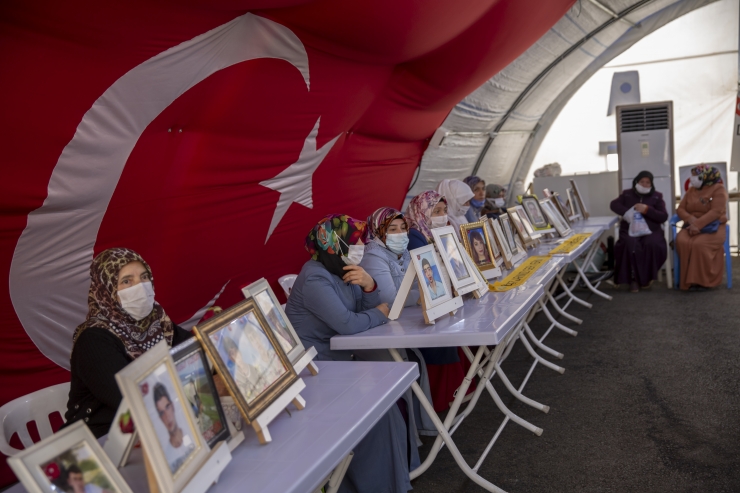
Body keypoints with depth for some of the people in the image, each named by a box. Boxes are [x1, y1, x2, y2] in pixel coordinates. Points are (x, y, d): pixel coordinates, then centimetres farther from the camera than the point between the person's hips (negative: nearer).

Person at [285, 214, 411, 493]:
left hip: (337, 359, 9)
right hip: (314, 368, -9)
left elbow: (368, 307, 8)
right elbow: (347, 323, -27)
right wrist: (380, 313, -9)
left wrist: (368, 285, -13)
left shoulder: (341, 271, 8)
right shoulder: (315, 279, -21)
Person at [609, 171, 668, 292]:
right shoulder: (627, 194, 15)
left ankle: (647, 277, -14)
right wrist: (627, 212, -15)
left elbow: (663, 217, 3)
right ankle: (634, 278, -22)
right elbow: (614, 204, 3)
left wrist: (647, 209, -12)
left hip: (651, 230, 1)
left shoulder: (657, 196, 13)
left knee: (652, 244, -34)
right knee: (631, 245, -34)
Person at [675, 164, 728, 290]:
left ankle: (704, 280, -22)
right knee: (682, 241, -29)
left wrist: (698, 225, -25)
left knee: (700, 244, -35)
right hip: (692, 226, 4)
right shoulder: (691, 190, 16)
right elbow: (680, 209, 9)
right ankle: (689, 279, -22)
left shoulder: (718, 189, -2)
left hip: (712, 227, -4)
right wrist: (690, 219, -13)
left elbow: (716, 211, -15)